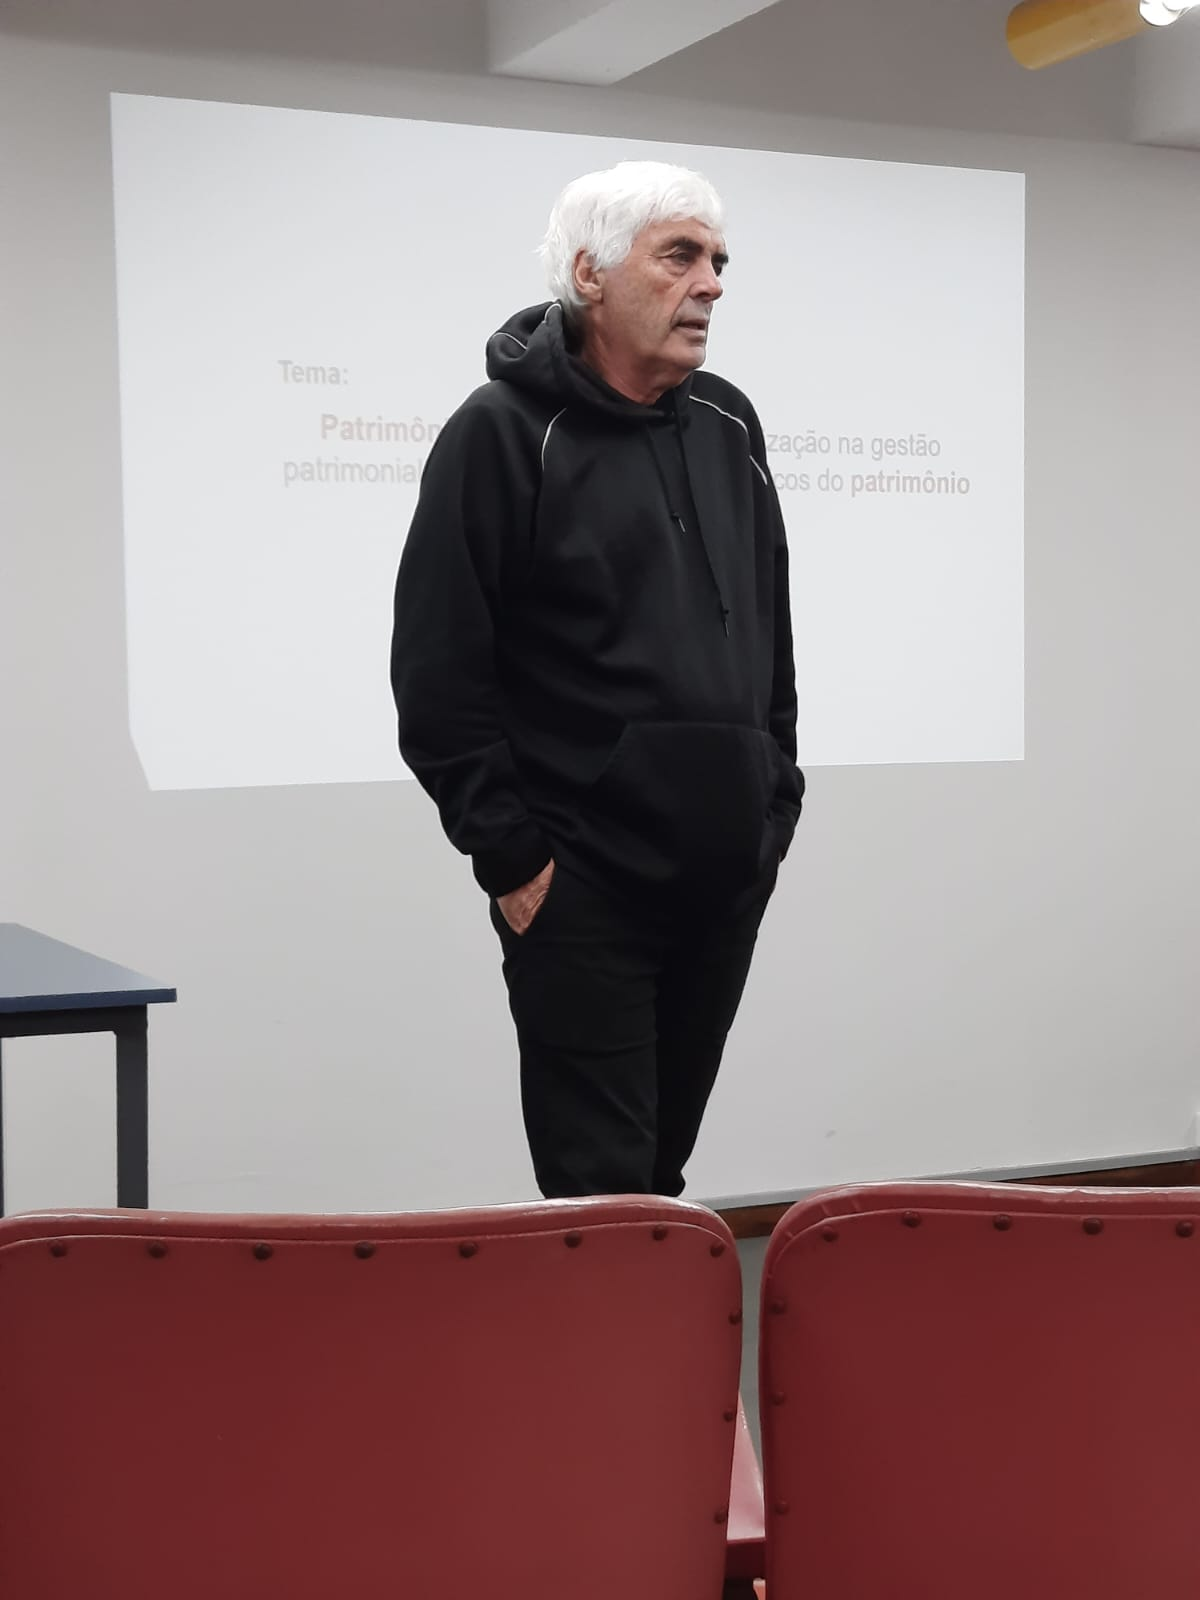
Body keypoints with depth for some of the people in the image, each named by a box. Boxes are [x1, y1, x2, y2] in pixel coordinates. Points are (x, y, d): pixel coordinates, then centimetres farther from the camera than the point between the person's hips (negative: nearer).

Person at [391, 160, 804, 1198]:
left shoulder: (728, 427, 11)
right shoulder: (503, 434, -8)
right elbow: (439, 671, -11)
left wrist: (776, 803, 14)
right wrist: (507, 852, -12)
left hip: (728, 873, 6)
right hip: (581, 887, -6)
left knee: (663, 1162, 16)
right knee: (601, 1186, -2)